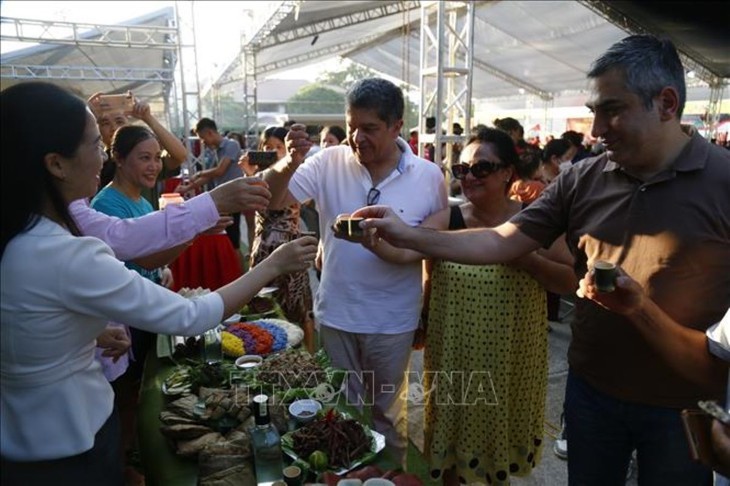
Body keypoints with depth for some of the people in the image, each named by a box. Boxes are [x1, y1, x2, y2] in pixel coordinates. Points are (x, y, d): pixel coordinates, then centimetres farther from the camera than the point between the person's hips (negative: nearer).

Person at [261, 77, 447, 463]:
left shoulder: (429, 177, -10)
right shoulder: (329, 163, -10)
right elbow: (271, 200, -13)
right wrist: (289, 163, -32)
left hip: (392, 321, 0)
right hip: (335, 314, 1)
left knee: (386, 410, 22)